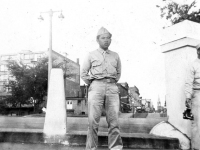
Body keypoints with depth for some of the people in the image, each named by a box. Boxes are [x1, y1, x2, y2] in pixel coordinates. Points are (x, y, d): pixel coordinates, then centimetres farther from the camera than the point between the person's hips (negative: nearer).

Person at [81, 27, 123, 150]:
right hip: (96, 86, -1)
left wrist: (111, 84, 14)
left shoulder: (116, 56, 18)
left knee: (114, 120, -4)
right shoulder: (91, 55, 12)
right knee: (93, 120, -7)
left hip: (112, 88, 2)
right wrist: (93, 85, 8)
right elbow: (83, 73, 14)